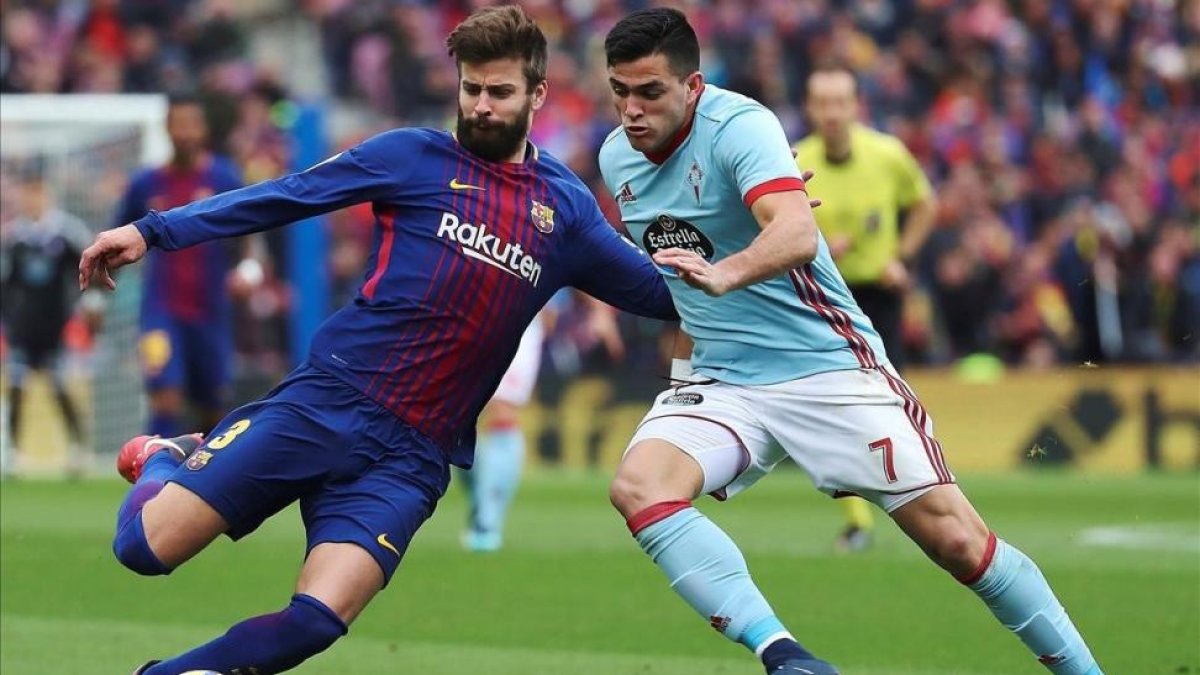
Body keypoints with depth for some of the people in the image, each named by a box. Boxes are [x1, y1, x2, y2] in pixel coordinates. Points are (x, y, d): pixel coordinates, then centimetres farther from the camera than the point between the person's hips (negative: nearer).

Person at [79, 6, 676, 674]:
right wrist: (152, 232, 0)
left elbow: (657, 293, 23)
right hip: (329, 400, -1)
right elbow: (286, 195, 5)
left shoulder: (567, 208, 13)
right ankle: (161, 460, 26)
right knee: (147, 545, -10)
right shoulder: (417, 157, 6)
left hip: (411, 457, 2)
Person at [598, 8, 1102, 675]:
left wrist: (723, 274, -54)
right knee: (639, 486, -25)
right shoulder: (617, 158, 4)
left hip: (829, 363, -6)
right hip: (722, 381, 6)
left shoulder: (740, 126, -18)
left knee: (959, 542, -9)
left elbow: (798, 235, -38)